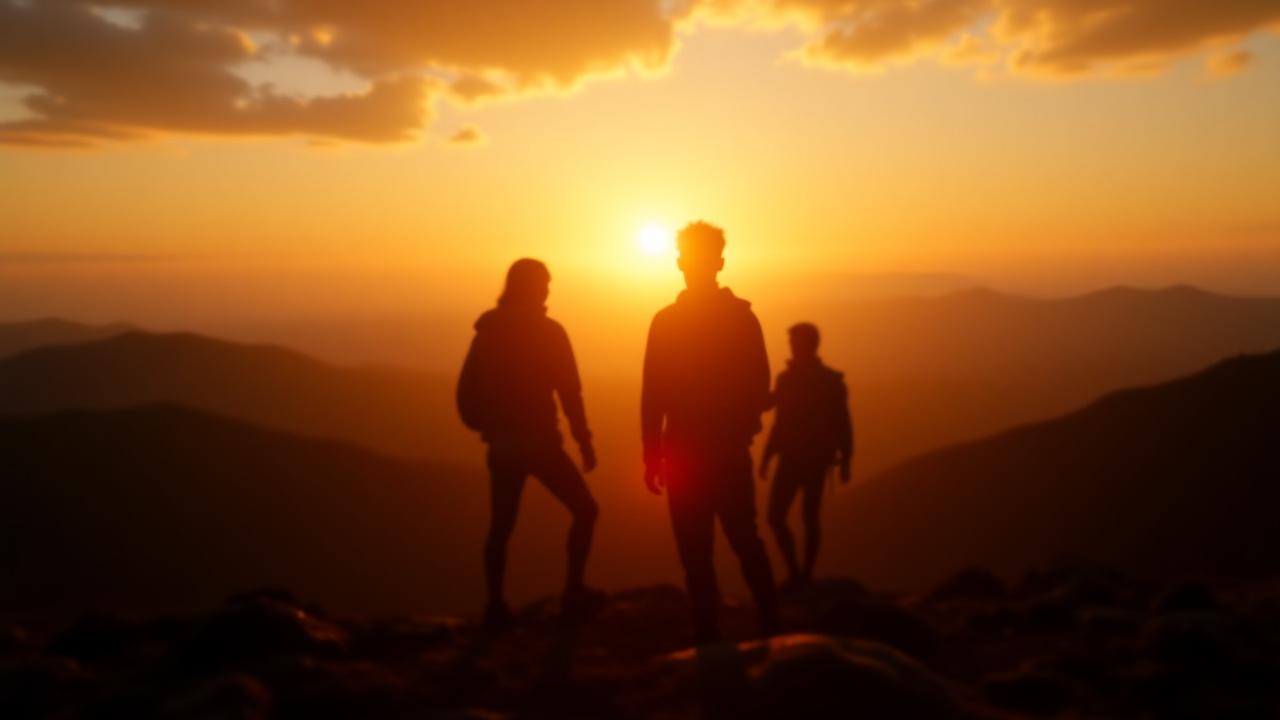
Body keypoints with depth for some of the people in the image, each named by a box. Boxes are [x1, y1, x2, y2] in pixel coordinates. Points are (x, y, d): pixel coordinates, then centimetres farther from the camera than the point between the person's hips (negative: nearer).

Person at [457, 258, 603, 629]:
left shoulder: (487, 332, 6)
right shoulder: (549, 332, -7)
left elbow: (466, 392, 7)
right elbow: (569, 392, -10)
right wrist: (584, 440, -4)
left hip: (501, 445, 5)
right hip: (539, 442, -5)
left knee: (500, 526, 15)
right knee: (584, 509, 10)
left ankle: (496, 606, 12)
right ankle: (574, 592, 4)